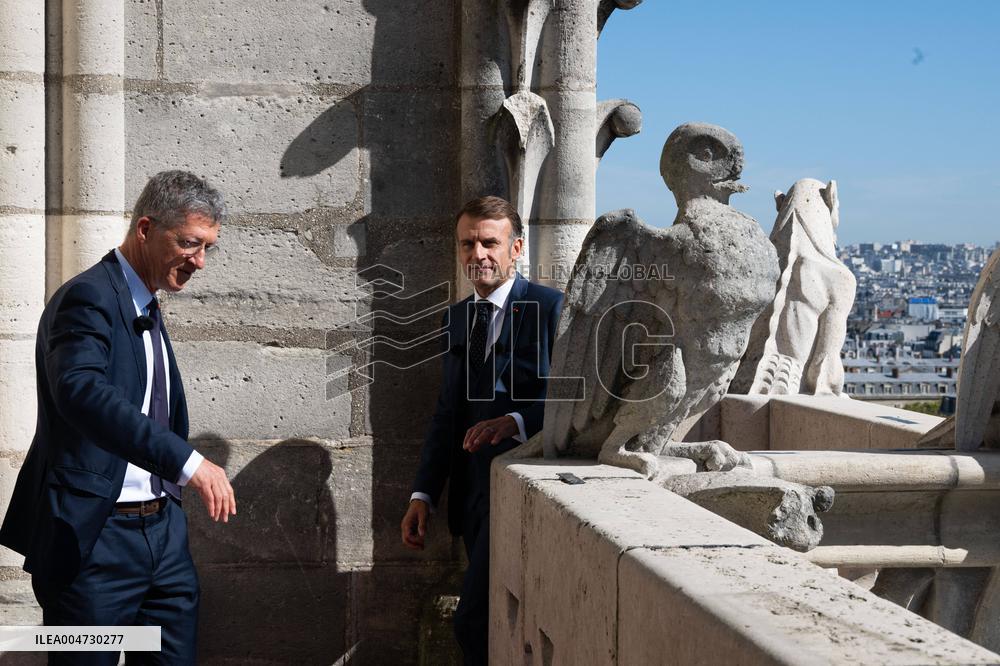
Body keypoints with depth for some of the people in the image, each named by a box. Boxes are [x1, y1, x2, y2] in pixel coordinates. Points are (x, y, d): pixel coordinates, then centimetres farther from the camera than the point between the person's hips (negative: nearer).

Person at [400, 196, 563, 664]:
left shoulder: (551, 308, -7)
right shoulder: (457, 317, 14)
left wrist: (515, 421, -28)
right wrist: (423, 494, 9)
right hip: (471, 494, 7)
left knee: (474, 622, -13)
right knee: (498, 622, 14)